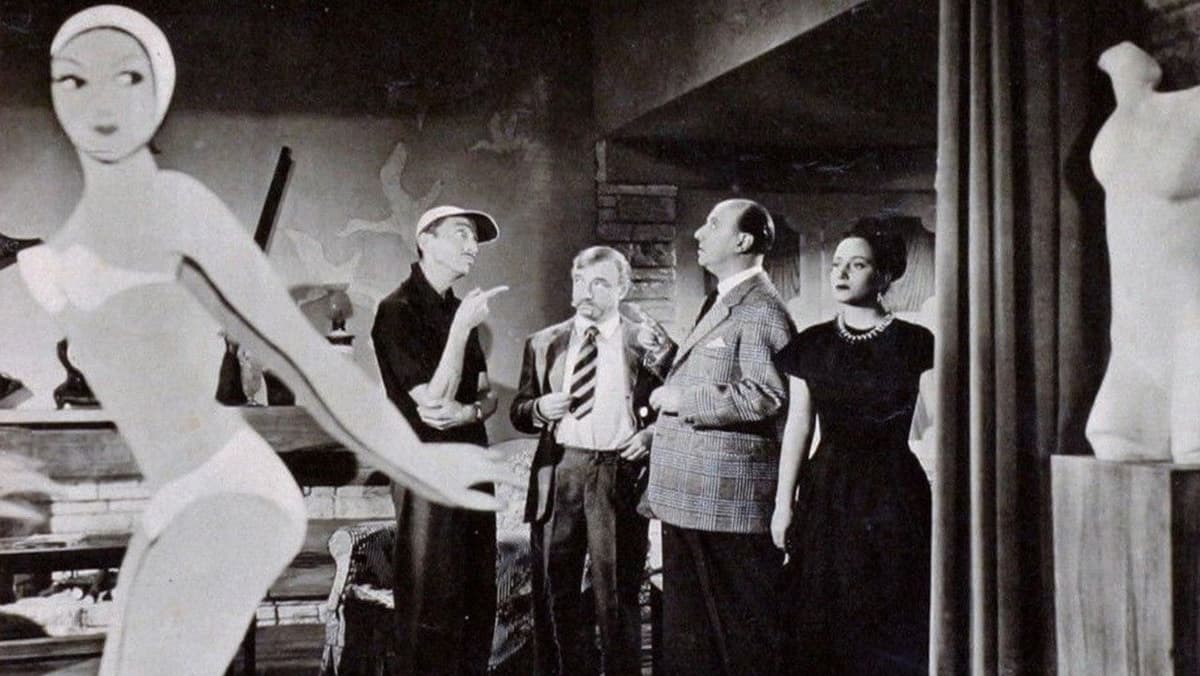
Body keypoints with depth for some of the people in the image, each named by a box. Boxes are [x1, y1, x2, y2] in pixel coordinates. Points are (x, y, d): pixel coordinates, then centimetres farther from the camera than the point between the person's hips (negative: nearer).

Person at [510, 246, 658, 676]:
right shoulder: (543, 344, 11)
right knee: (555, 593, 9)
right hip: (558, 476, 2)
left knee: (618, 595, 5)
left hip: (620, 475, -2)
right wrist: (538, 408, -7)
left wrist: (650, 433, -10)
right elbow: (519, 412, 14)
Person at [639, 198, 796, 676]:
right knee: (687, 637, 18)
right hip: (689, 501, 10)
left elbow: (765, 395, -27)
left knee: (745, 637, 2)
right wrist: (667, 355, 7)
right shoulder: (717, 303, 18)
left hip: (731, 503, -10)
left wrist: (681, 400, -18)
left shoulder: (761, 310, -14)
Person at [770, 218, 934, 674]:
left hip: (892, 494, -3)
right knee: (824, 621, 6)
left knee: (892, 627, 1)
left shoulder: (914, 344, -2)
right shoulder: (812, 345, 6)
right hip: (827, 493, 3)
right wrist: (784, 503, 5)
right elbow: (798, 427, 8)